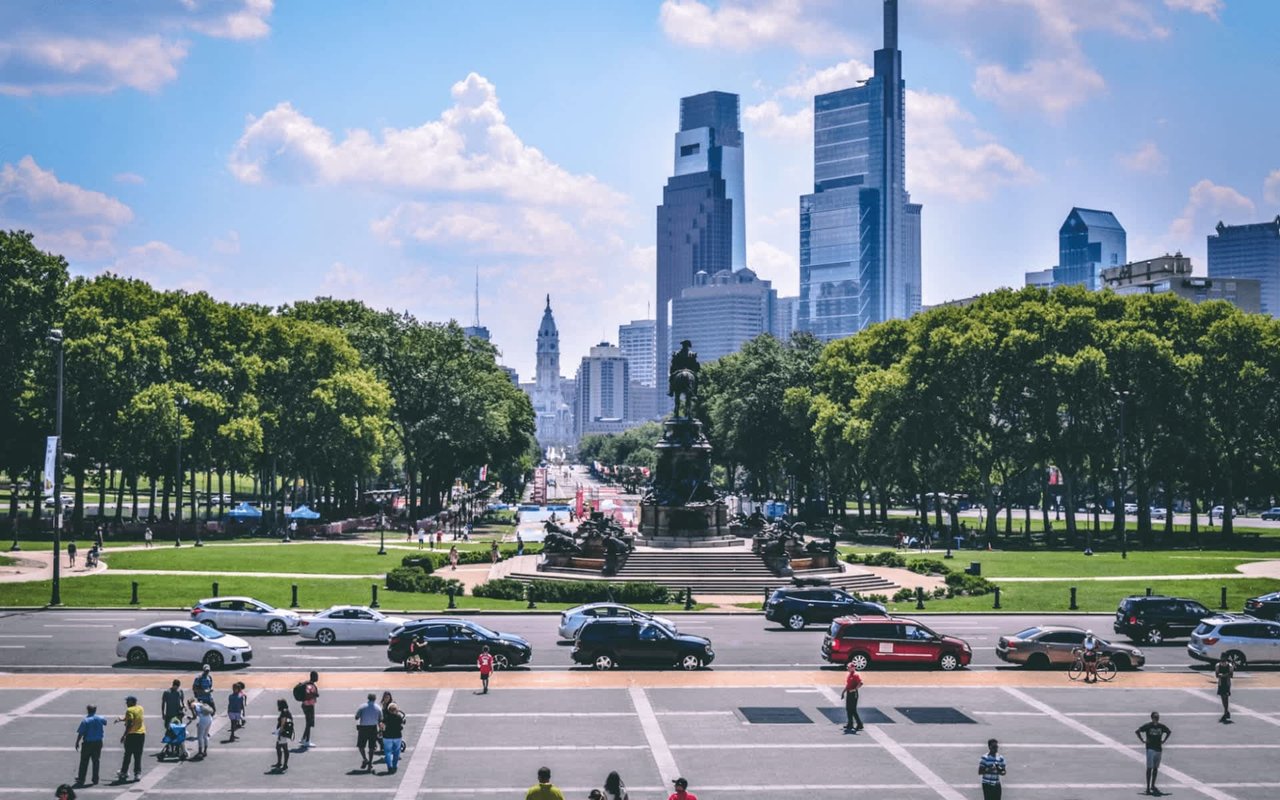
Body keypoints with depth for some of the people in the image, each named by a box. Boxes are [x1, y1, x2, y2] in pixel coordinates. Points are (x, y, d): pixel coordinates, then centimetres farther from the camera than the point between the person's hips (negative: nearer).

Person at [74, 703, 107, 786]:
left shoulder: (85, 721, -12)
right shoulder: (100, 719, 0)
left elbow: (80, 733, -13)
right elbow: (105, 721, 26)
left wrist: (77, 743, -2)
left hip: (87, 743, -4)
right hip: (98, 743, 4)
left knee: (84, 762, 4)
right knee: (96, 761, 11)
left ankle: (81, 779, 6)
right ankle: (95, 779, 13)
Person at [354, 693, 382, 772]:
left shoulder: (362, 707, -4)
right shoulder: (378, 708, 2)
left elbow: (356, 717, -6)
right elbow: (380, 720, 4)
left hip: (363, 728, -2)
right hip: (373, 728, 2)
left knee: (360, 745, 12)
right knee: (371, 747, 9)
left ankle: (365, 759, -10)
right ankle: (370, 765, 7)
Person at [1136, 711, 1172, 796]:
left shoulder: (1162, 726, 2)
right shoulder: (1148, 726, -9)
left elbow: (1169, 732, 20)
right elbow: (1137, 731, -6)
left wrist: (1164, 740, 10)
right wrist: (1142, 740, -9)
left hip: (1159, 749, 5)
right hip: (1150, 749, -5)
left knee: (1156, 768, 13)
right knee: (1149, 768, -8)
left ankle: (1153, 786, 26)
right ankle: (1148, 788, -8)